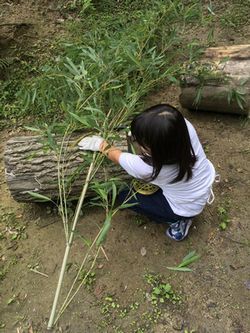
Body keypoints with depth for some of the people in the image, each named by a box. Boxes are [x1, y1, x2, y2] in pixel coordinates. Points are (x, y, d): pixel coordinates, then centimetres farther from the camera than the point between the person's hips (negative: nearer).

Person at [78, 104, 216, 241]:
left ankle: (177, 221, 12)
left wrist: (101, 144, 1)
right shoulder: (184, 125, -30)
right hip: (206, 182, 6)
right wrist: (142, 133, -8)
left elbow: (118, 157, -15)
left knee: (126, 196, 7)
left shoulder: (148, 167, -38)